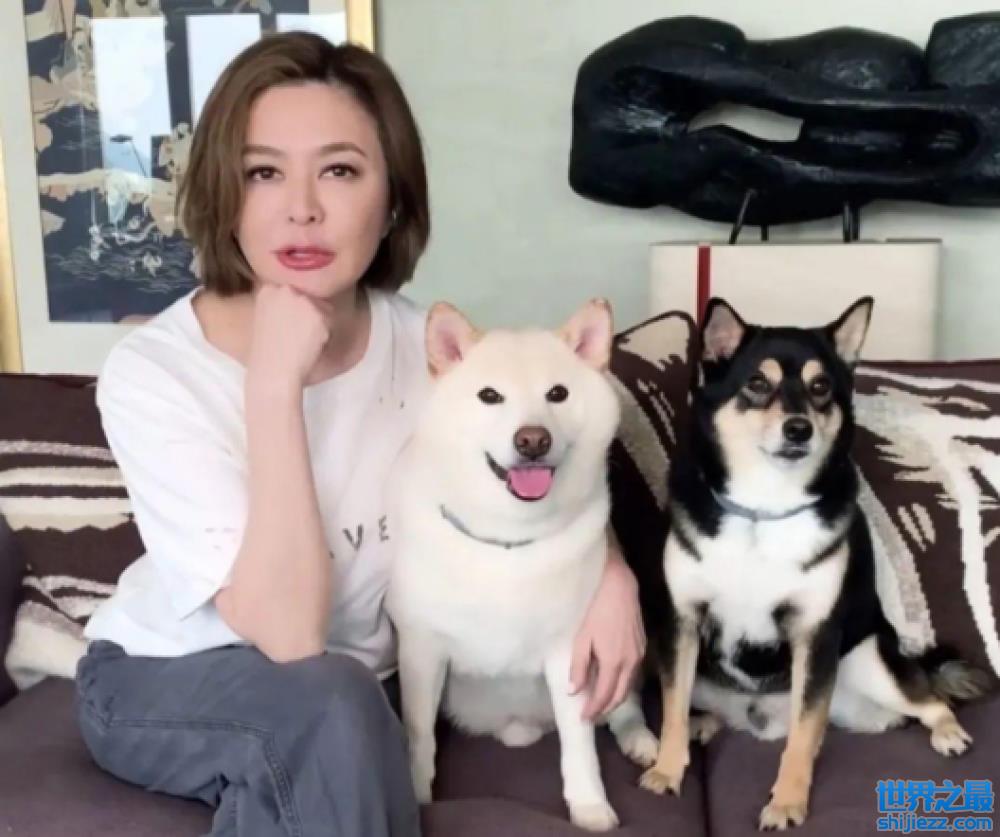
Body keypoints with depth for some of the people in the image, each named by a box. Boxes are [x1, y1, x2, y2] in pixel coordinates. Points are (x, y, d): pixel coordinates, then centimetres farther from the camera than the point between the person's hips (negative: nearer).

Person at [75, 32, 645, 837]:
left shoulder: (423, 345, -13)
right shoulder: (152, 372, -25)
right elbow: (287, 635, -31)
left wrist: (610, 572, -15)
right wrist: (274, 382, -36)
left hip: (356, 691, 4)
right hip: (162, 684, -4)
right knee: (329, 704, -32)